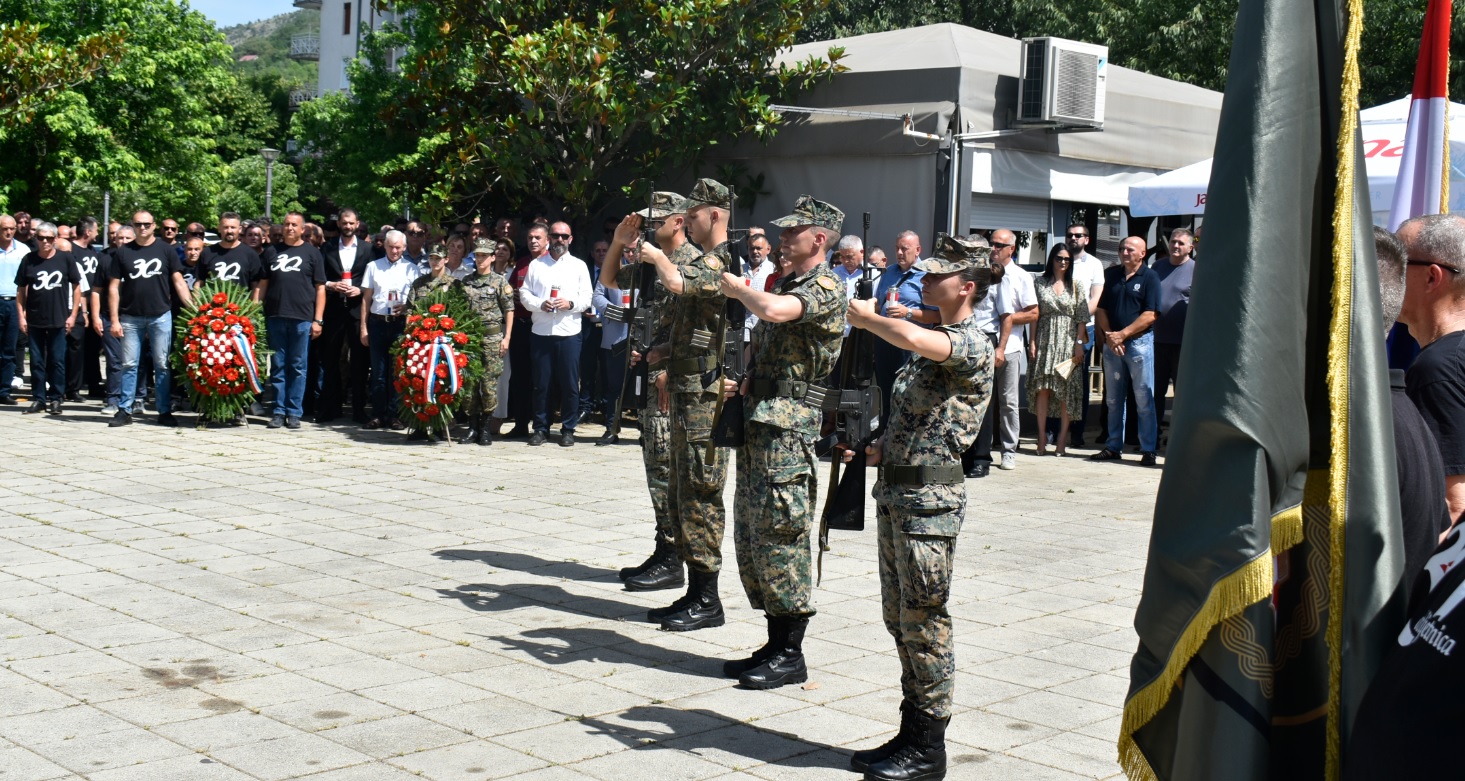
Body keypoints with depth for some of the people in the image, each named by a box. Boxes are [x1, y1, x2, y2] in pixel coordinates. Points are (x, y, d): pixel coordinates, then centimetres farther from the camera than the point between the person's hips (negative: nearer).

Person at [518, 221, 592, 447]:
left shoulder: (579, 265, 9)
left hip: (569, 332, -1)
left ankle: (568, 429, 9)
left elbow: (587, 298, 5)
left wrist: (571, 304, -14)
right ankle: (541, 428, 12)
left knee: (570, 384, 0)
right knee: (541, 383, 4)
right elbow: (524, 293, 7)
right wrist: (540, 304, -10)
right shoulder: (536, 265, 11)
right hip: (541, 332, 1)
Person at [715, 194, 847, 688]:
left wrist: (736, 288, -12)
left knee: (780, 536, -8)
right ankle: (775, 645, 19)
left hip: (787, 429, -10)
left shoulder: (825, 288, -11)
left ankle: (790, 656, 0)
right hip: (760, 423, 10)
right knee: (750, 535, 11)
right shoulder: (789, 284, 20)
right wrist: (747, 384, 10)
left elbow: (772, 311, -31)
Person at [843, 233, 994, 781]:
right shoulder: (935, 342, 17)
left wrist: (867, 317, -15)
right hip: (896, 492, 10)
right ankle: (911, 733, 23)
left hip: (930, 499, -10)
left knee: (924, 621, -3)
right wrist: (883, 446, 9)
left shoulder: (972, 343, -13)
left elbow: (912, 338, -34)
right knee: (899, 619, 13)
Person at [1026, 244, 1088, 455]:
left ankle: (1062, 438, 3)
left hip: (1068, 341, 0)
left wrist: (1079, 343, -6)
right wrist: (1032, 341, -3)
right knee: (1042, 388, -3)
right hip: (1045, 340, 0)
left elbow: (1082, 317, 2)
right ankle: (1042, 436, 2)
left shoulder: (1076, 286, 6)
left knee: (1066, 390, -2)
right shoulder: (1041, 283, 6)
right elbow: (1034, 314, 4)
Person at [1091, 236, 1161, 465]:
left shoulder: (1149, 277, -3)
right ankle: (1113, 447, 17)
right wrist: (1109, 336, -4)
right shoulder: (1110, 274, 11)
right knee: (1114, 399, 10)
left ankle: (1148, 450, -1)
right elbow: (1102, 309, 10)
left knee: (1144, 399, -4)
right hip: (1112, 343, 5)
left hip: (1139, 342, -5)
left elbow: (1150, 315, -10)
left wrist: (1122, 334, -13)